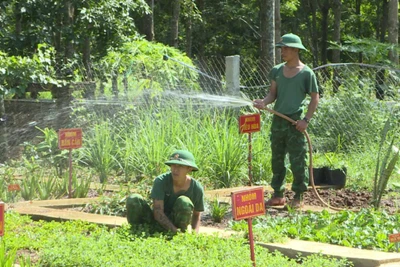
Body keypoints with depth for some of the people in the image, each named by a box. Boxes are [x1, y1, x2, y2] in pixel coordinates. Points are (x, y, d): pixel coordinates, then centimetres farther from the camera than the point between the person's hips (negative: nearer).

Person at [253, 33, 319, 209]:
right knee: (277, 159, 11)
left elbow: (315, 98, -2)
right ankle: (278, 194, 20)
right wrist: (264, 102, -12)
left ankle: (298, 197, 6)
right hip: (278, 120, 5)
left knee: (297, 161, -2)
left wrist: (306, 119, -12)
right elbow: (273, 93, 10)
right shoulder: (277, 71, 9)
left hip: (295, 122, -5)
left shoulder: (306, 73, -5)